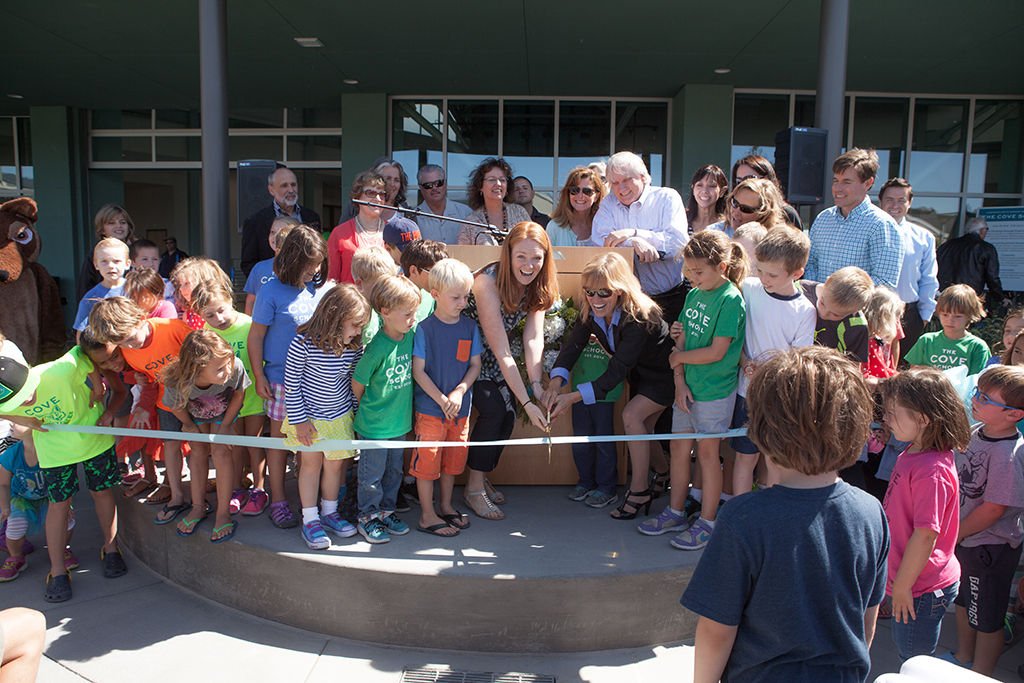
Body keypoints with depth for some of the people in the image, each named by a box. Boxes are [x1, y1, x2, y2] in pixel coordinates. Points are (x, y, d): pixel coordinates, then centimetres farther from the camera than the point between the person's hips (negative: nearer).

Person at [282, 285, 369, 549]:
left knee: (335, 465, 11)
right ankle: (310, 520, 21)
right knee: (312, 463, 8)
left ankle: (329, 512, 30)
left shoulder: (354, 346, -9)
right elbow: (291, 383, -15)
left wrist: (356, 412, 11)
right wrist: (299, 420, -13)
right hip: (309, 416, -4)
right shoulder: (304, 343, -23)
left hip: (341, 416, 4)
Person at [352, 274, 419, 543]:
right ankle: (367, 517, 28)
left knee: (394, 470, 20)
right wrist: (369, 409, 2)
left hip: (400, 420, 6)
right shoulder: (377, 348, -25)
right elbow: (357, 383, -12)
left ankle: (386, 511, 37)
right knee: (372, 474, 10)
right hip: (374, 424, -6)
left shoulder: (411, 335, -8)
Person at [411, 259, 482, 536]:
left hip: (460, 406, 5)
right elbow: (418, 371, -10)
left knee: (453, 457, 15)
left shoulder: (470, 327, 2)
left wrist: (459, 391, -11)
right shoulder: (425, 328, -11)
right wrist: (442, 400, -13)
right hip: (430, 407, -4)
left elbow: (475, 365, 5)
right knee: (427, 460, 1)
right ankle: (427, 516, 15)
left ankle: (445, 506, 34)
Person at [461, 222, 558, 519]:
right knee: (493, 410, -17)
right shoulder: (487, 283, -33)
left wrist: (536, 382, -31)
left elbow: (533, 338, -17)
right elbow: (502, 353, -33)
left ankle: (481, 476, 20)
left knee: (508, 413, -3)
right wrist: (527, 403, -33)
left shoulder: (536, 284, -13)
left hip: (490, 354, 6)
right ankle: (474, 488, 1)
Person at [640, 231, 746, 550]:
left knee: (707, 452, 4)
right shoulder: (694, 295, 6)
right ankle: (675, 513, 29)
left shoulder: (730, 299, -16)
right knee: (679, 447, 13)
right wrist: (680, 382, -5)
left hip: (715, 391, -7)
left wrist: (679, 357, -7)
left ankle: (707, 522, 20)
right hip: (687, 386, 7)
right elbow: (681, 341, 5)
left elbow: (716, 352, -20)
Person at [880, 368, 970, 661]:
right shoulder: (913, 453, 1)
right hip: (910, 581, 9)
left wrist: (902, 586, -19)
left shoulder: (932, 471, -29)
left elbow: (926, 535, -28)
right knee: (907, 652, 24)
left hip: (922, 590, -9)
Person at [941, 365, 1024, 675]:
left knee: (986, 619, 11)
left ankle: (981, 673, 29)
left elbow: (993, 510, -24)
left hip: (990, 547, -8)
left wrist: (955, 534, -13)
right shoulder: (977, 432, -3)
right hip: (964, 538, 8)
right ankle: (963, 657, 46)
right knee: (963, 602, 26)